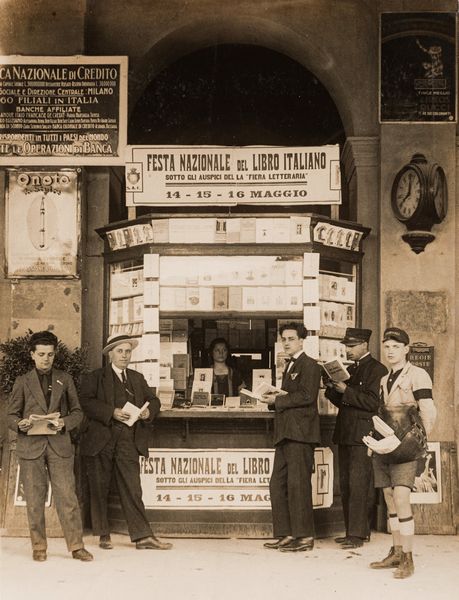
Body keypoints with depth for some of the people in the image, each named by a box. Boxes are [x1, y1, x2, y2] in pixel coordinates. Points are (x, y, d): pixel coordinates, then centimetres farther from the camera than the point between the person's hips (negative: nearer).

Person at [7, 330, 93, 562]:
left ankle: (76, 546, 1)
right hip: (31, 447, 0)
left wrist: (64, 423, -10)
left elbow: (77, 412, 11)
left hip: (59, 445, 0)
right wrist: (21, 424, -15)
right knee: (35, 500, 3)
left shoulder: (65, 379, 12)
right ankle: (38, 547, 13)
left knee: (67, 497, -4)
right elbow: (11, 416, 8)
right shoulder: (22, 382, 9)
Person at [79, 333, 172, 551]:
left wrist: (149, 411, -3)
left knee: (132, 489, -2)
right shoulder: (95, 377, 2)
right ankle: (103, 535, 17)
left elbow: (153, 399, 20)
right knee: (99, 490, 6)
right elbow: (86, 402, -11)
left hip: (128, 442, 2)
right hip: (101, 441, -2)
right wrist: (112, 413, -20)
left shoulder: (137, 378, 18)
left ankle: (143, 537, -3)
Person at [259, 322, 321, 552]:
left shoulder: (309, 365, -6)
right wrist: (274, 399, 5)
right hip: (285, 433, 9)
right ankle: (285, 535, 13)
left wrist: (278, 400, -12)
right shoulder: (289, 366, 23)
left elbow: (306, 396, -17)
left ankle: (305, 536, -1)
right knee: (277, 485, 7)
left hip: (300, 433, -9)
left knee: (298, 484, -7)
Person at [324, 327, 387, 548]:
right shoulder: (350, 369, 20)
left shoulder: (376, 369, -7)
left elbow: (373, 402, -16)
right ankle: (352, 531, 18)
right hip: (345, 435, 9)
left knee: (359, 485, -10)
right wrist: (332, 388, 3)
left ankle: (358, 534, -8)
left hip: (362, 436, -9)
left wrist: (346, 391, -18)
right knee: (346, 486, 11)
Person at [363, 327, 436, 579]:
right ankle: (396, 553, 17)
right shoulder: (384, 380, 16)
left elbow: (428, 414, -10)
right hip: (383, 445, 7)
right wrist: (375, 439, 9)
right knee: (389, 500, 8)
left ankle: (407, 560, -9)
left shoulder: (417, 375, -5)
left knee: (401, 498, -14)